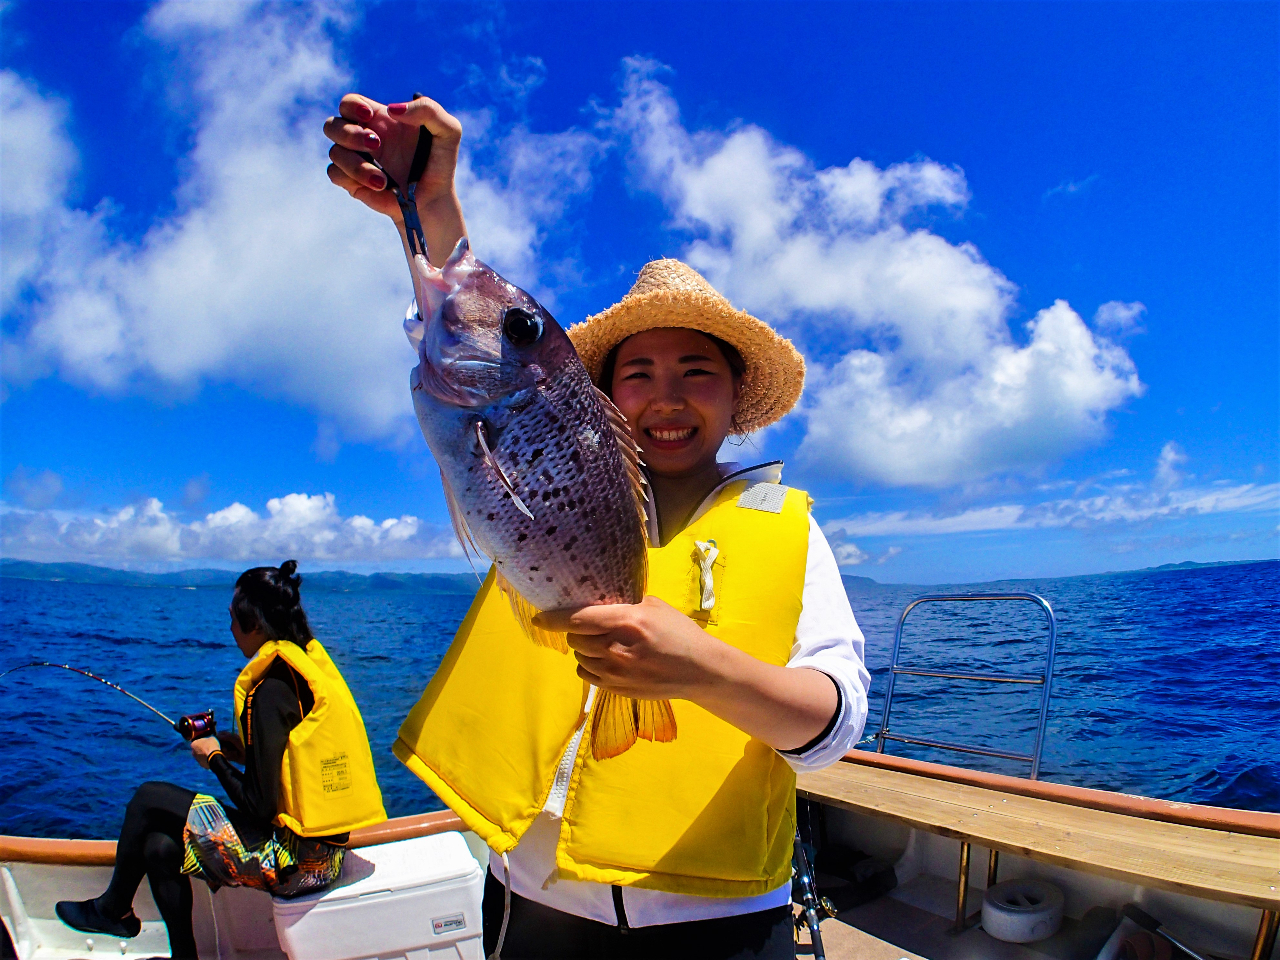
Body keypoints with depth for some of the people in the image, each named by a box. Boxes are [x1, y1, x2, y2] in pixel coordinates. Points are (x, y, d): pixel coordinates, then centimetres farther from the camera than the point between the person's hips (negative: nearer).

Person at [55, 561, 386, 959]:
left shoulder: (271, 689, -20)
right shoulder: (312, 663, 6)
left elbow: (259, 805, -16)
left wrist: (215, 758, -1)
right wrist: (245, 750, 12)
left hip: (294, 860, -8)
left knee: (148, 799, 6)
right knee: (160, 847, 14)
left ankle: (114, 909, 31)